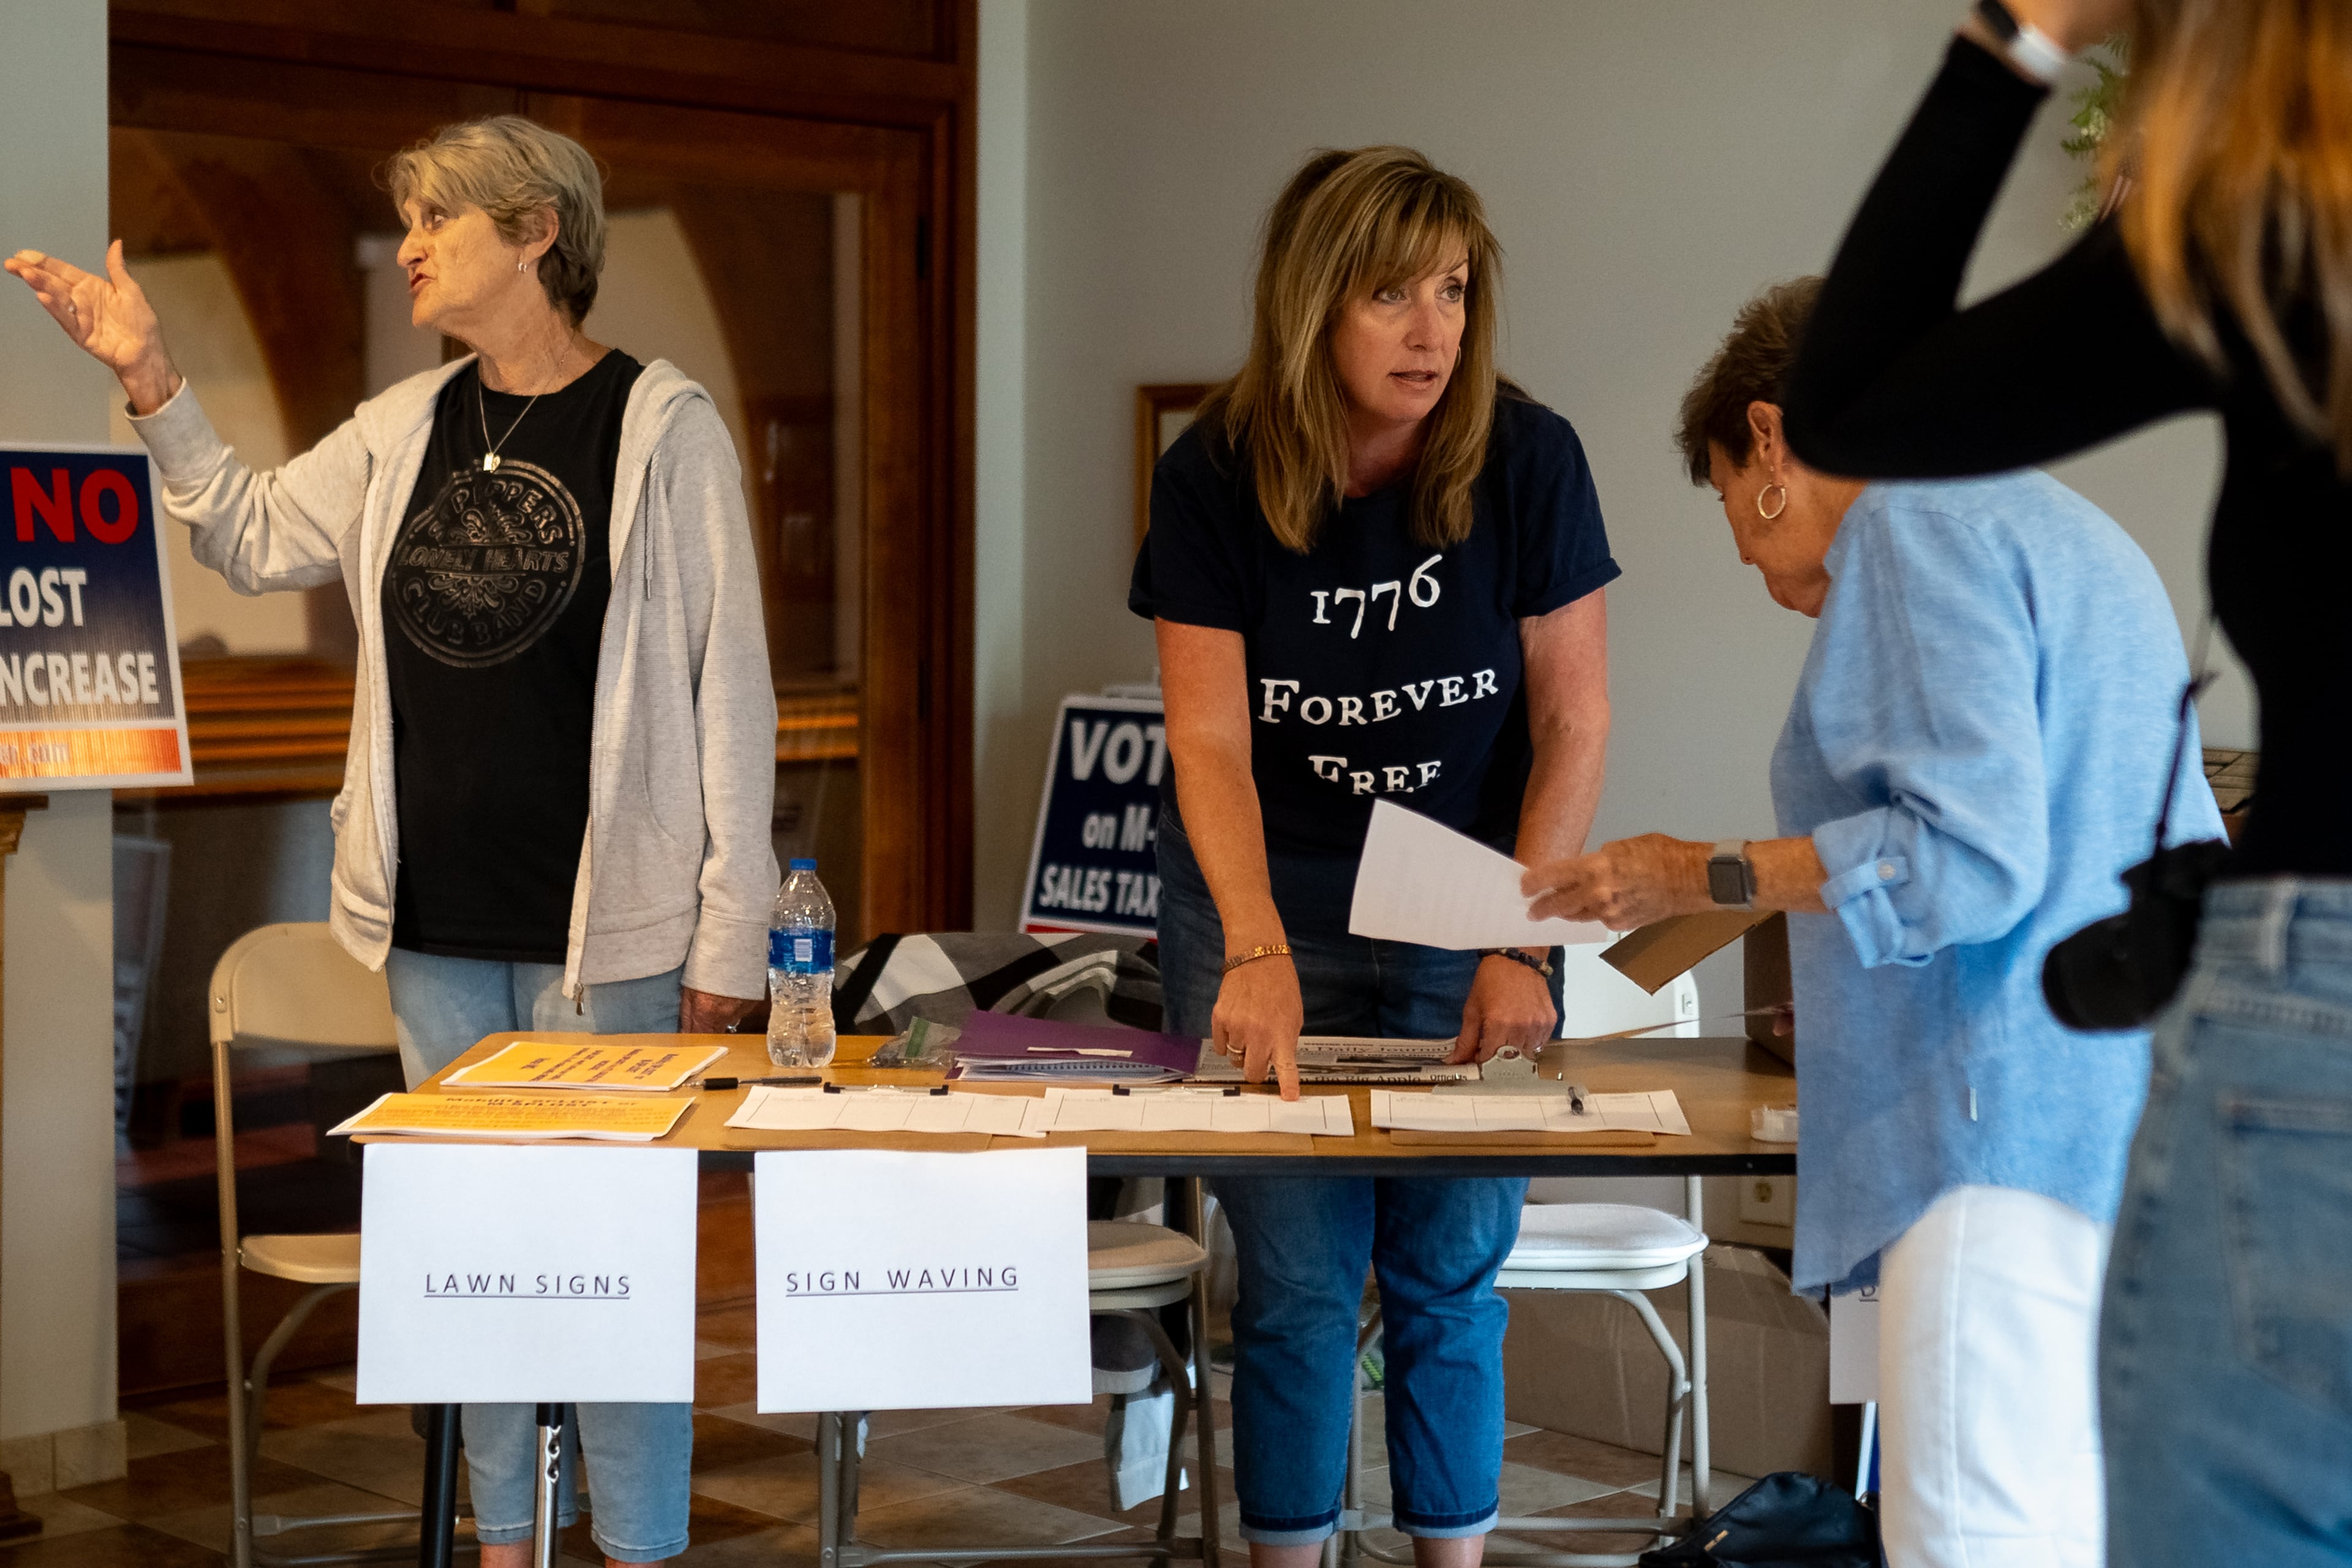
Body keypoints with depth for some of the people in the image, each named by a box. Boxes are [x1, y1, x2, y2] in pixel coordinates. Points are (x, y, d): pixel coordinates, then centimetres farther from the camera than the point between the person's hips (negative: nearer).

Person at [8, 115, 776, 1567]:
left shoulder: (664, 426, -7)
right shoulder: (407, 428, 9)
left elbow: (729, 688, -8)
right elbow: (254, 538, 21)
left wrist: (727, 934, -11)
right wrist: (153, 382, 9)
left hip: (607, 929, -5)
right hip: (437, 924, 6)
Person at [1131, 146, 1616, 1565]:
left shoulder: (1527, 460, -12)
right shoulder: (1215, 477, -11)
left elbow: (1574, 720, -9)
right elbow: (1209, 738, -15)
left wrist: (1523, 948, -17)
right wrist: (1258, 956, -28)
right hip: (1269, 906, 0)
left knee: (1451, 1271, 3)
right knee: (1296, 1279, 1)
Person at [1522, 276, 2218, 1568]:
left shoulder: (1915, 529, -5)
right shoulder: (2066, 530, 26)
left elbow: (1971, 857, -16)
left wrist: (1704, 880, -7)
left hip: (2023, 1123, -10)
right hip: (2144, 1113, 10)